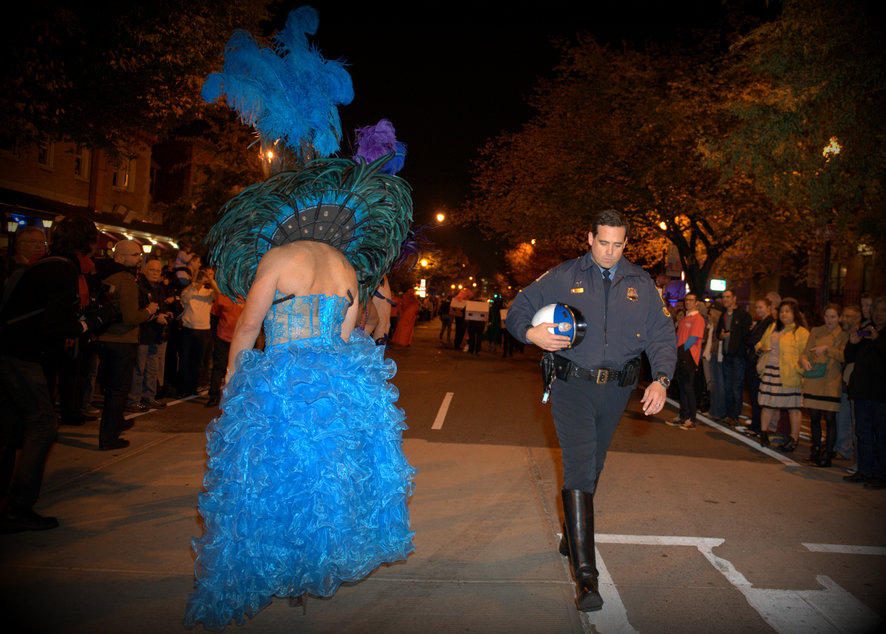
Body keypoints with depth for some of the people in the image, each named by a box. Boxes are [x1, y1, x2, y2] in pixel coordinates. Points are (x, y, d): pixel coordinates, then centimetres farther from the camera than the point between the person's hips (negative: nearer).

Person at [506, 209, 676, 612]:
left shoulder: (641, 284, 8)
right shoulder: (563, 277, 1)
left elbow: (662, 335, 6)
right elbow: (519, 308, 4)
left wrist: (660, 379, -9)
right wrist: (531, 333, -19)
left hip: (616, 389, 4)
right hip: (572, 385, -3)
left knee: (592, 468, 18)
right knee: (578, 469, -13)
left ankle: (572, 535, 43)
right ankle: (585, 572, -12)